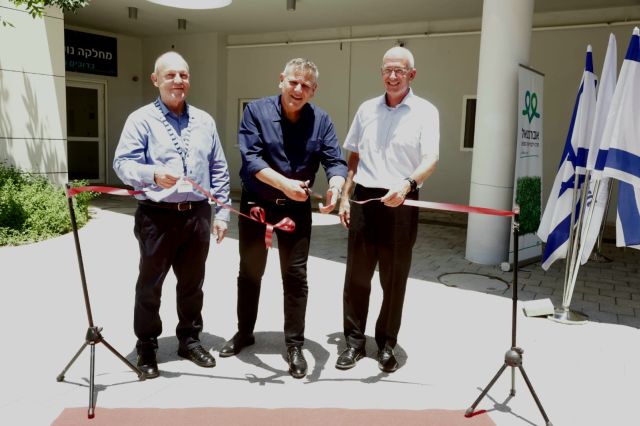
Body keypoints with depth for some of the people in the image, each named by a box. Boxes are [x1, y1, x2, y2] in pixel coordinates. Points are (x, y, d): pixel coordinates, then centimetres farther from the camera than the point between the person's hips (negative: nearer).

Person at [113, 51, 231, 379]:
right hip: (157, 216, -4)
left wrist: (222, 211, 7)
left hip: (197, 215, 4)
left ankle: (190, 340, 30)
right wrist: (153, 174, -32)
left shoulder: (204, 121, 12)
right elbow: (122, 163, -12)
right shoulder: (141, 119, -2)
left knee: (192, 283, 15)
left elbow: (219, 170, 12)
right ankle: (146, 347, 22)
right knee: (150, 284, 7)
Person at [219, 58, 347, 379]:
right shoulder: (256, 111, -10)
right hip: (255, 205, 0)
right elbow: (250, 158, -21)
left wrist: (335, 186, -36)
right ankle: (244, 332, 35)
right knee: (250, 271, 15)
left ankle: (294, 346, 17)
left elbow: (336, 161, -13)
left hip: (296, 209, 1)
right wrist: (284, 183, -35)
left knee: (296, 276, 3)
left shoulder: (321, 120, -5)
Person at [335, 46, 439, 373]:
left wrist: (406, 185, -32)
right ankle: (354, 341, 21)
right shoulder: (367, 109, 11)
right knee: (356, 274, 7)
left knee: (394, 279, 6)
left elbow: (430, 160, -13)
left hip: (400, 203, -3)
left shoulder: (425, 111, -2)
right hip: (364, 199, 3)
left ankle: (386, 345, 22)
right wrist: (344, 196, 9)